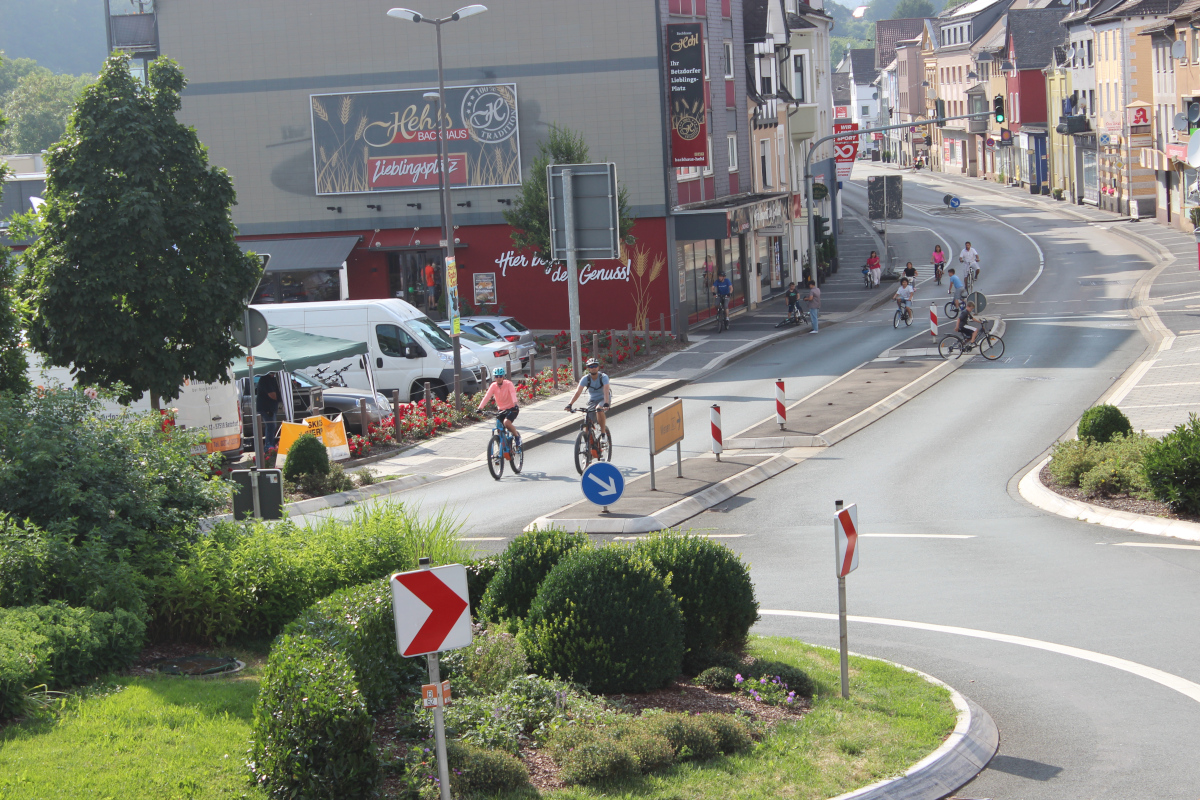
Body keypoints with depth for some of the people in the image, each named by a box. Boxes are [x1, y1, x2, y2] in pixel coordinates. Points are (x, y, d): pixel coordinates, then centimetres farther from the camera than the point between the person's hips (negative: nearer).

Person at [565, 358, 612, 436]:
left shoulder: (603, 377, -20)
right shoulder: (585, 379, -14)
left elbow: (606, 391, -35)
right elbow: (578, 392, -25)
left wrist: (606, 403, -52)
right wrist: (570, 404, -39)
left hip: (603, 399, -3)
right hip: (592, 400, 3)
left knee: (599, 409, -35)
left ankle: (603, 431, -24)